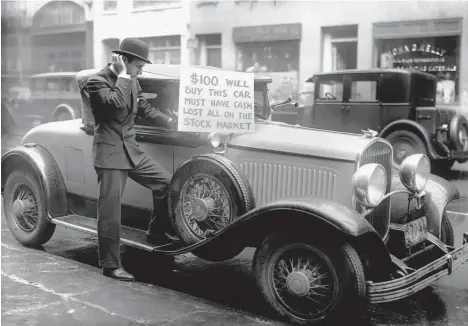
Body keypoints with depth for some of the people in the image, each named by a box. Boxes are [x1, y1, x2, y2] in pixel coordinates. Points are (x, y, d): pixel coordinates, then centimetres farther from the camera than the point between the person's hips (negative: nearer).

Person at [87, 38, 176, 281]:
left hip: (131, 149, 8)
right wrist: (122, 76, -19)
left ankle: (156, 232, 22)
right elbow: (117, 103, -30)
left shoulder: (131, 82, 11)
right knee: (110, 210, -5)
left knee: (165, 182, 4)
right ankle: (111, 265, 7)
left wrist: (176, 123, 14)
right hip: (109, 152, -7)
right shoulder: (97, 81, -12)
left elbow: (146, 110, 19)